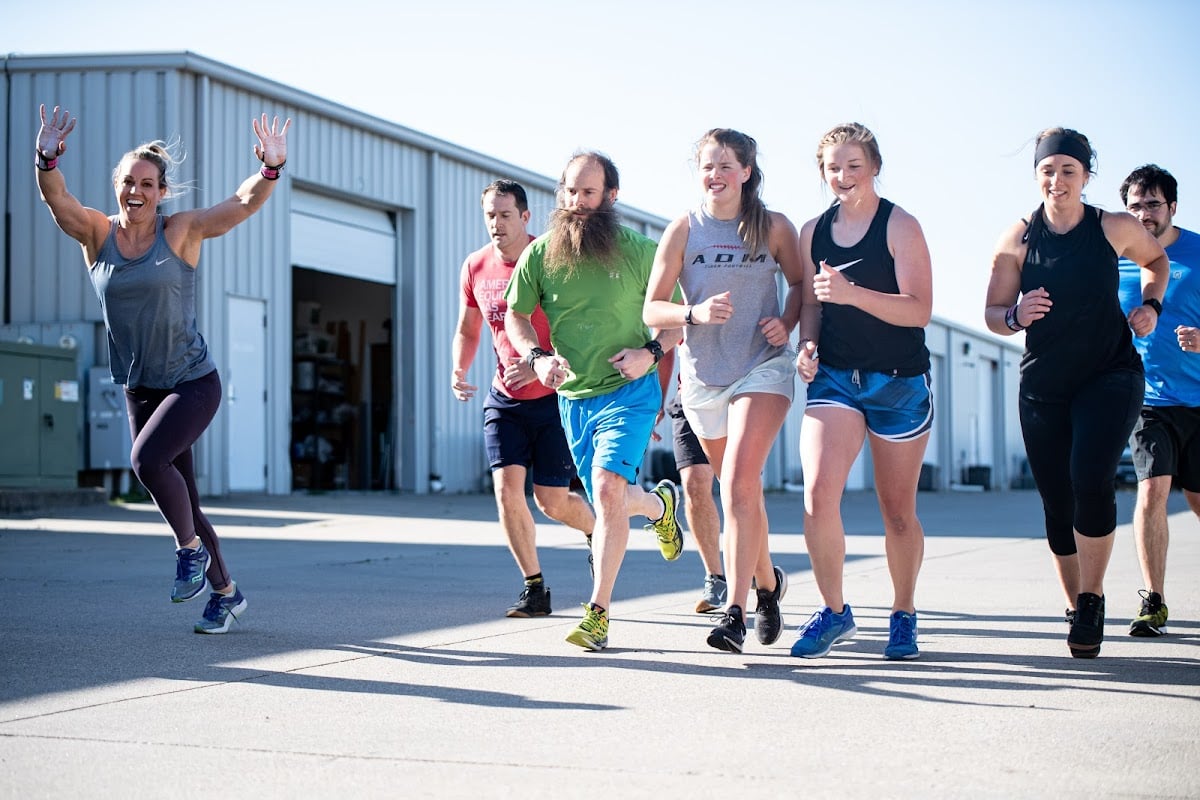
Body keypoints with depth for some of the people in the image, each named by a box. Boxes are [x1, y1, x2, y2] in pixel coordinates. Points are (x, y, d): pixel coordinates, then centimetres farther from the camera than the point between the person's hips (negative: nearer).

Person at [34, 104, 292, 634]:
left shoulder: (181, 232, -9)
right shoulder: (97, 233, -2)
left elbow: (245, 203, -19)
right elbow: (55, 197, -19)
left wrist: (271, 168, -38)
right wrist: (47, 159, -39)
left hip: (193, 383, -4)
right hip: (140, 389, 4)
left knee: (147, 459, -28)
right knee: (179, 500, 10)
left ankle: (191, 547, -4)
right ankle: (226, 593, 27)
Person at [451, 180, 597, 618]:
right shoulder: (475, 267, 1)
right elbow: (467, 330, 14)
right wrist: (459, 370, -5)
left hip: (554, 395, -4)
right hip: (504, 398, 4)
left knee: (552, 501, -2)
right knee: (506, 487, -10)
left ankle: (597, 531, 34)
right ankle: (534, 587, 3)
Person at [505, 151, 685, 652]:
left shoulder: (639, 252, -6)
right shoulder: (539, 255, -1)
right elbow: (516, 315, 10)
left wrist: (652, 351, -14)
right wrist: (537, 356, -8)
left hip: (630, 391, -4)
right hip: (574, 398, 4)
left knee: (608, 489, -22)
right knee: (608, 502, 13)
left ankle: (598, 615, -17)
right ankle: (659, 504, 50)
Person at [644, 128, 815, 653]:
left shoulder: (774, 227, 0)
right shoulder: (684, 230, 1)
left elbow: (801, 284, 14)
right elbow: (652, 310, 0)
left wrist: (787, 324, -4)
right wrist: (695, 313, -19)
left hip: (764, 368, -3)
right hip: (703, 375, 3)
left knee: (739, 483, -20)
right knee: (740, 490, 14)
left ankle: (734, 612, -21)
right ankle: (768, 583, 40)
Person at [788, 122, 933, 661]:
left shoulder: (900, 227, -5)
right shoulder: (813, 232, 8)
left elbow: (919, 310, -14)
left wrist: (852, 293, -27)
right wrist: (807, 346, 0)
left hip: (899, 382, -3)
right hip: (833, 378, 3)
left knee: (898, 511, 7)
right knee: (818, 492, -17)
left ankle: (903, 616, 26)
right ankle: (833, 612, -2)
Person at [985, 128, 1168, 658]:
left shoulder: (1114, 229, -3)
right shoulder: (1018, 239, -3)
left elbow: (1155, 259, 18)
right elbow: (992, 312, 2)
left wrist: (1150, 305, 1)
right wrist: (1016, 316, -20)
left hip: (1110, 376, -2)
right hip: (1043, 386, 2)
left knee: (1091, 481, -22)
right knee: (1057, 504, 5)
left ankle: (1091, 601, -8)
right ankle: (1077, 607, 22)